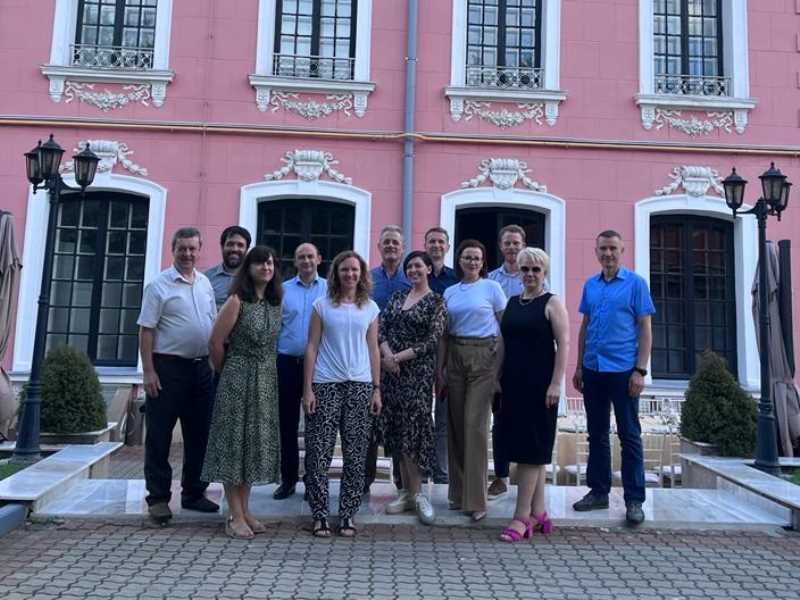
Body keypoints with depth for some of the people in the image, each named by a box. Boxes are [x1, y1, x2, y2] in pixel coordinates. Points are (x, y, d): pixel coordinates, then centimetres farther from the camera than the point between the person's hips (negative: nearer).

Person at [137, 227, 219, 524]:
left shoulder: (205, 283, 11)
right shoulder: (159, 285, -6)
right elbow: (146, 330, -9)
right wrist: (148, 371, -15)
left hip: (202, 368, 6)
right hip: (168, 367, -6)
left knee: (199, 433, 12)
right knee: (160, 436, 2)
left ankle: (193, 493, 25)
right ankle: (158, 498, 13)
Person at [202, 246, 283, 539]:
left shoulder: (275, 303, 8)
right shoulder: (237, 301, -9)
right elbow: (215, 343, -9)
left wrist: (264, 369, 12)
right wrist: (226, 372, 2)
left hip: (267, 381, 6)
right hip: (238, 379, -6)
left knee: (256, 442, 11)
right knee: (234, 441, 1)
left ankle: (245, 510, 23)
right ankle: (235, 515, 9)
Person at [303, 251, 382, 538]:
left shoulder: (370, 308, 10)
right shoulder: (322, 305, 4)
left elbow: (373, 350, 10)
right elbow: (312, 347, 1)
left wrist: (376, 389, 5)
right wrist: (307, 388, -5)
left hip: (360, 385, 2)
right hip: (326, 384, -2)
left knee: (355, 453, 4)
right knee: (319, 451, -1)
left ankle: (347, 514, 15)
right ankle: (319, 515, 10)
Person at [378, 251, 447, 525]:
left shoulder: (436, 302, -1)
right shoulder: (397, 297, 14)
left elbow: (432, 340, -9)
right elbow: (381, 328, 6)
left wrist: (399, 357, -13)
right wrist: (387, 354, -11)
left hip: (418, 371, -5)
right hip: (391, 369, 5)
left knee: (413, 428, -7)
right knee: (396, 429, 6)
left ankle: (416, 493, 5)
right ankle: (406, 490, 16)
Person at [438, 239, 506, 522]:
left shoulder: (492, 287, 1)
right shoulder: (450, 292, 12)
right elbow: (444, 334, 14)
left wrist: (501, 365, -7)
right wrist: (440, 368, 9)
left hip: (484, 357, -4)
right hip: (456, 357, 4)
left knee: (475, 424, -8)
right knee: (456, 424, 5)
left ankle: (475, 498, 0)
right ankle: (458, 492, 18)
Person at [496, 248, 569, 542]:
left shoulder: (552, 303, -4)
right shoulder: (512, 302, 13)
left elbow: (564, 344, -11)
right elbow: (503, 343, 15)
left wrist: (555, 383, -17)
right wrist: (498, 377, 10)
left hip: (539, 384, -6)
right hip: (513, 383, 6)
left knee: (530, 448, -4)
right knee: (531, 449, 11)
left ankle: (522, 516, 2)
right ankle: (538, 512, 20)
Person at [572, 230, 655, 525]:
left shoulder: (635, 283, -2)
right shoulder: (590, 285, 10)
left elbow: (645, 329, -5)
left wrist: (640, 370, -12)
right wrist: (579, 366, 11)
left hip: (623, 369, -5)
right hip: (593, 370, 5)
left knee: (629, 435, 2)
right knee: (596, 433, 12)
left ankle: (634, 500, 10)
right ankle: (598, 491, 24)